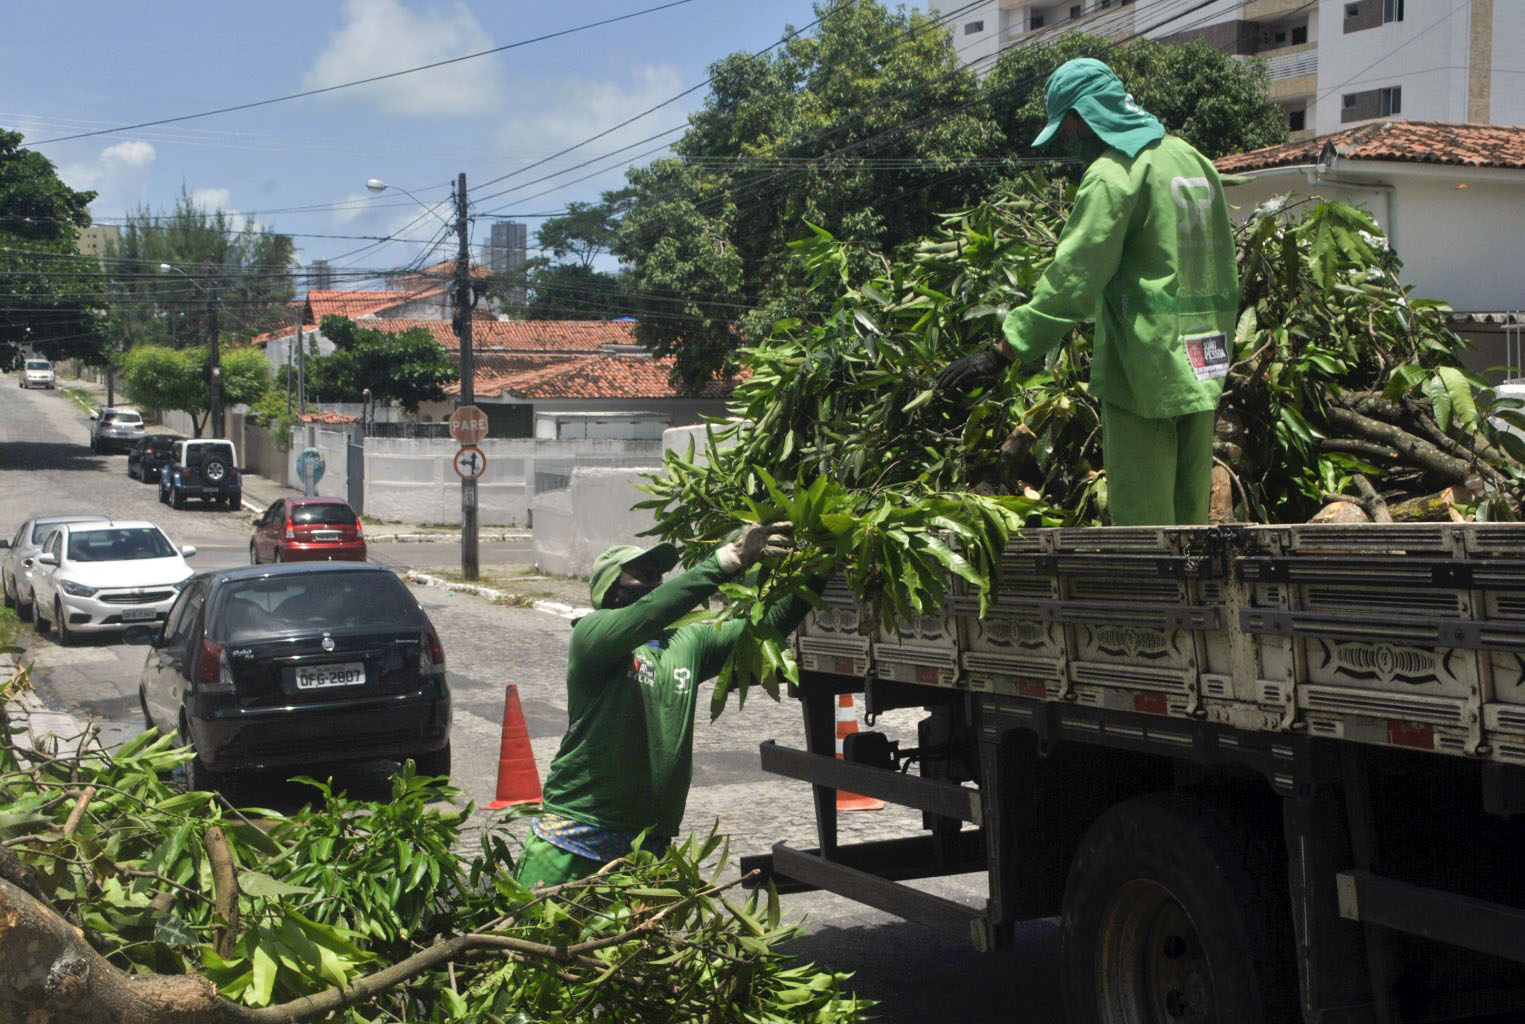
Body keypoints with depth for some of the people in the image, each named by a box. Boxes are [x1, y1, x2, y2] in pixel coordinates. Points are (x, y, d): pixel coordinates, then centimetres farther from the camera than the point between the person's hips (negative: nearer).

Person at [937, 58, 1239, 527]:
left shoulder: (1112, 174, -12)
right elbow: (1221, 273, 21)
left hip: (1145, 374, -8)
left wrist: (1002, 353, -18)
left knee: (1139, 517, -3)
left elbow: (1072, 279, -19)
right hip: (1203, 369, 8)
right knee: (1189, 515, 13)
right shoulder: (1194, 160, 15)